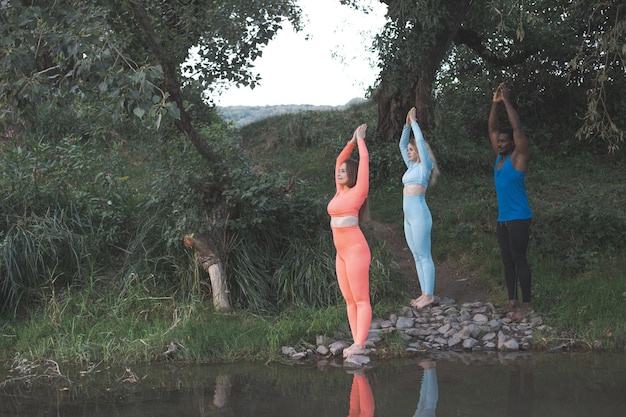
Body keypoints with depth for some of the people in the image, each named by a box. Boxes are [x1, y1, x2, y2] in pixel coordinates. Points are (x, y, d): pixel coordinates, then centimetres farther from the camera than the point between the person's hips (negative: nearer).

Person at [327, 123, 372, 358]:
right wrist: (352, 142, 21)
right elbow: (340, 160, 24)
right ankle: (357, 343, 5)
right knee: (349, 300, 5)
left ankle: (360, 345, -15)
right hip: (342, 253, 9)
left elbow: (364, 161, -5)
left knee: (361, 300, -10)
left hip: (356, 250, -9)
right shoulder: (341, 191, 15)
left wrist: (361, 140, 6)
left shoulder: (358, 191, -4)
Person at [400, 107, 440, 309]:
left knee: (424, 256, -5)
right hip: (408, 216, 9)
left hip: (419, 214, -9)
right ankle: (425, 293, 14)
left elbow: (420, 141, -13)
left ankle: (429, 295, -2)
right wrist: (407, 125, 14)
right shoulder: (412, 166, 16)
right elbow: (401, 144, 23)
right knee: (417, 256, 10)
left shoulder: (425, 166, -4)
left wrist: (414, 122, -4)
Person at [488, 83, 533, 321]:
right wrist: (495, 103, 2)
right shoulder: (499, 156, 11)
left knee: (519, 259, -6)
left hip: (519, 218, -8)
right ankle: (512, 302, 16)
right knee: (507, 261, 10)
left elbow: (517, 127, -17)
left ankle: (526, 304, -2)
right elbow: (492, 128, 12)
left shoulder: (519, 157, -7)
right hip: (502, 218, 8)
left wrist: (507, 101, -14)